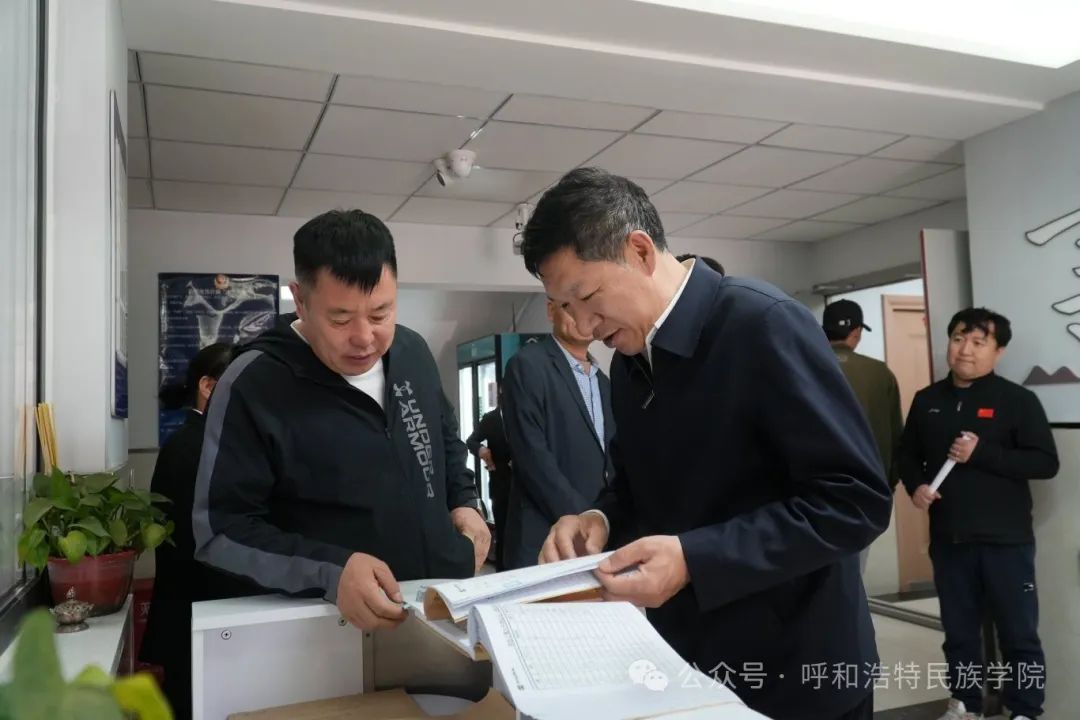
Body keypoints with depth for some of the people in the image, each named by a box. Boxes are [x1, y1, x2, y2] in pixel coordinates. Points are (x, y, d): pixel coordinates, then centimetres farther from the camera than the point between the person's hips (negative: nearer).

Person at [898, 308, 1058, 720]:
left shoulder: (1017, 400, -5)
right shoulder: (927, 401, 7)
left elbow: (1046, 463, -11)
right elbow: (908, 454, 17)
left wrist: (982, 453, -21)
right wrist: (915, 486, -3)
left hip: (1005, 540, -3)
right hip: (948, 539, 4)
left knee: (1019, 633, 7)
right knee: (958, 630, 15)